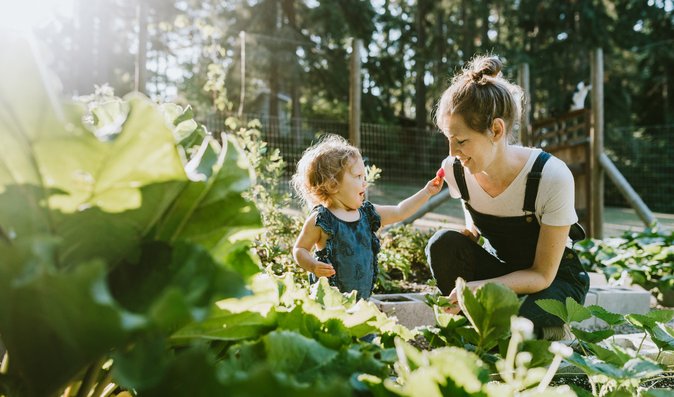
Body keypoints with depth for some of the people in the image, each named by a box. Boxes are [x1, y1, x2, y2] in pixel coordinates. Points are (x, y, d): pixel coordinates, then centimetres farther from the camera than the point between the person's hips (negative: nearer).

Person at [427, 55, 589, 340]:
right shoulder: (454, 170, -15)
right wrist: (469, 235, -12)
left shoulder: (552, 177, -29)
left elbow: (542, 274, -23)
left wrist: (481, 287, -37)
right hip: (499, 267, 4)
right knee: (443, 244, -26)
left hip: (555, 278, -3)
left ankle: (557, 335, 1)